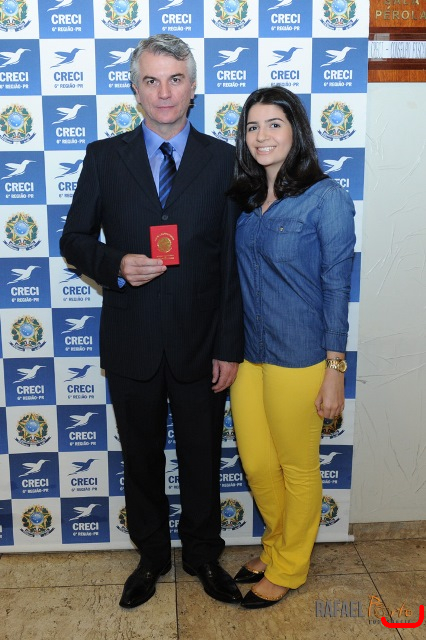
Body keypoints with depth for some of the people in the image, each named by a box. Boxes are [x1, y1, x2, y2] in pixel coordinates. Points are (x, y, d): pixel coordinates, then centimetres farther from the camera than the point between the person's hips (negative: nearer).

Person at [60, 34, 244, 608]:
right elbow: (74, 239, 4)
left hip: (200, 345, 0)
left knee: (202, 461, 15)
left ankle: (203, 555, 40)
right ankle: (151, 556, 40)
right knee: (141, 461, 17)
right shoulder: (104, 157, 1)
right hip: (131, 345, 1)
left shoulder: (224, 160, -1)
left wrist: (229, 347, -6)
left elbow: (235, 261, -2)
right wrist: (116, 265, -17)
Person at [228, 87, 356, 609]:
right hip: (248, 353, 6)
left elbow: (336, 287, -10)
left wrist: (334, 371, -11)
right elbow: (242, 279, 11)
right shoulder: (245, 199, 6)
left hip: (298, 358, -6)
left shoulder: (325, 198, -11)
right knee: (255, 464, 17)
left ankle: (288, 568, 35)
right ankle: (276, 546, 44)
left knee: (297, 469, 12)